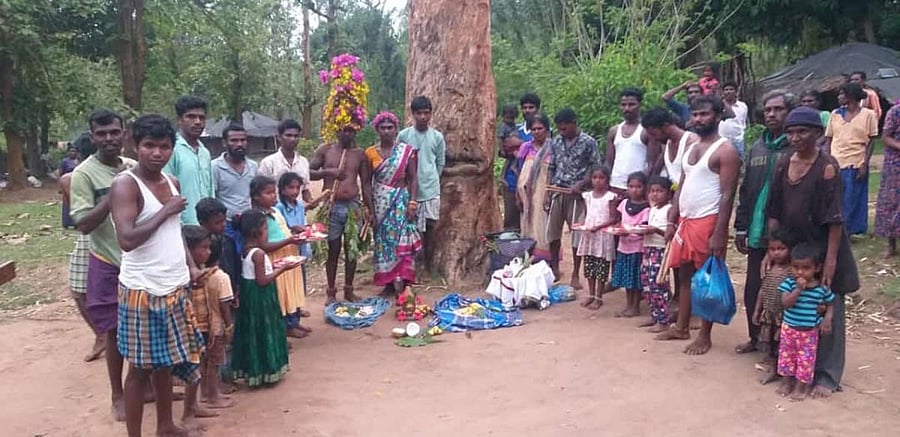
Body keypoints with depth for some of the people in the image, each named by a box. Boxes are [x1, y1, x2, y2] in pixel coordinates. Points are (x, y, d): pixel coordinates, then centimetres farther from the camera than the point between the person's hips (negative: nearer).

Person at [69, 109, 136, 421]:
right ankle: (118, 395, 20)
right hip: (109, 264, -4)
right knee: (116, 331, 5)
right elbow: (84, 225, -18)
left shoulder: (134, 168, 2)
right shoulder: (84, 173, -12)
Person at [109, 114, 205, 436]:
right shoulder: (126, 184, -15)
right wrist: (167, 210, -20)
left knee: (166, 360, 18)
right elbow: (126, 240, -27)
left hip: (175, 287, 7)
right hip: (142, 291, -7)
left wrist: (190, 266, 9)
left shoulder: (171, 182, 8)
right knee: (141, 367, 3)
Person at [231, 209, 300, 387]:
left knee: (252, 332, 15)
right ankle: (265, 370, 11)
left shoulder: (246, 251, 6)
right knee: (263, 332, 2)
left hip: (249, 294, 9)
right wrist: (282, 269, -17)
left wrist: (272, 266, 11)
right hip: (260, 297, -9)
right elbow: (262, 280, -22)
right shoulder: (259, 253, -21)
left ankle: (253, 369, 24)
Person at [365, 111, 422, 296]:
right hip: (380, 202, 3)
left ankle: (401, 282, -4)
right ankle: (389, 282, 13)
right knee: (383, 241, 5)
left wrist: (412, 202, -10)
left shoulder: (406, 151, -2)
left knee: (401, 239, -7)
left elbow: (413, 179, -1)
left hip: (401, 200, -2)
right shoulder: (371, 152, 4)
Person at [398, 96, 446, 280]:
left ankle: (428, 265, 19)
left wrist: (430, 179, 6)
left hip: (431, 190, 1)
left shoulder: (437, 137, 2)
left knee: (430, 227, 6)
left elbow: (441, 163, 9)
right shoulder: (403, 135, -1)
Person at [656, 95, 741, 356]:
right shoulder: (691, 149, 15)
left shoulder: (725, 151, -9)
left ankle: (705, 336, 11)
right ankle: (681, 328, 26)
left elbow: (727, 195, -15)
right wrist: (672, 222, 12)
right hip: (685, 221, 8)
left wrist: (719, 234, -20)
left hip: (708, 222, -8)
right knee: (685, 276, 14)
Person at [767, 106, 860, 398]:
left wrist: (831, 259, -18)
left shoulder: (827, 166, -13)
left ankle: (827, 376, 13)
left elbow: (835, 218, -15)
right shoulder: (783, 166, 4)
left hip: (821, 250, -5)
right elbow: (774, 213, 7)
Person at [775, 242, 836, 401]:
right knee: (786, 355, 14)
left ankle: (802, 385, 22)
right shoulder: (789, 283, -13)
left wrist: (827, 319, -11)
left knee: (806, 358, 8)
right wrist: (798, 289, -33)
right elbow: (785, 303, -24)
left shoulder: (821, 288, -11)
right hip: (789, 328, 1)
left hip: (810, 332, -1)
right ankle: (786, 381, 31)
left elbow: (830, 304, 5)